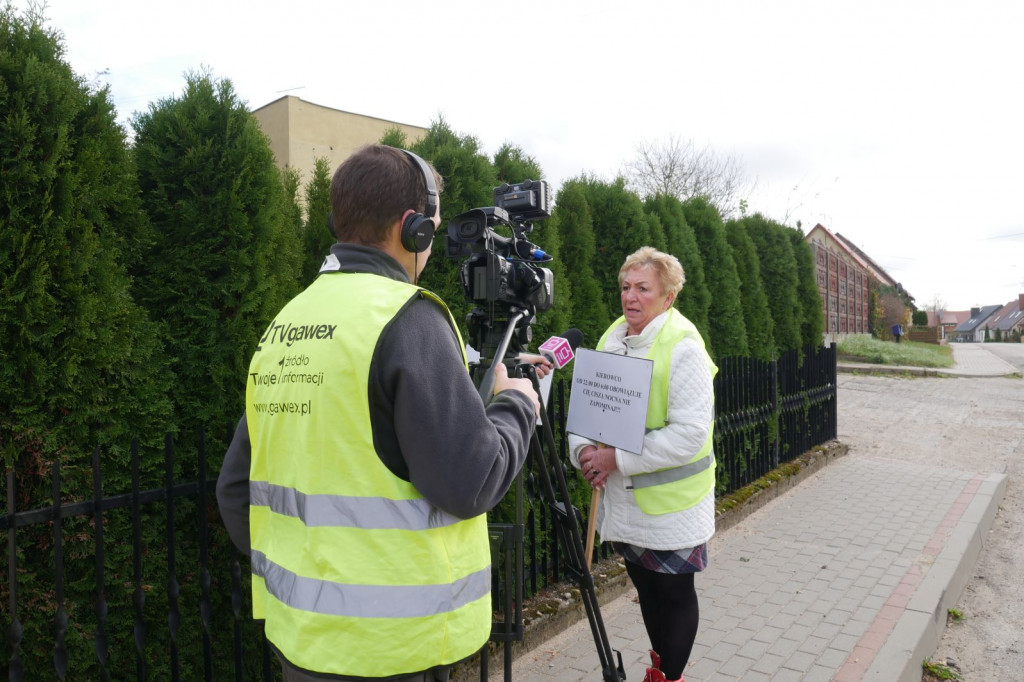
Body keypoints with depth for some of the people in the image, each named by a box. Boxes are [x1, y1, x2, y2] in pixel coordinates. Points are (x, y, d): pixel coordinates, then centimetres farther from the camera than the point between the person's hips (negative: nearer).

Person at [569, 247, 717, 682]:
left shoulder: (683, 347, -18)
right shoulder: (612, 338, 4)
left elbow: (690, 433, -24)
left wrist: (617, 459, -24)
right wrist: (584, 449, -11)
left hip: (671, 501, -7)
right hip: (623, 498, 7)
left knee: (675, 592, 10)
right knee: (645, 585, 22)